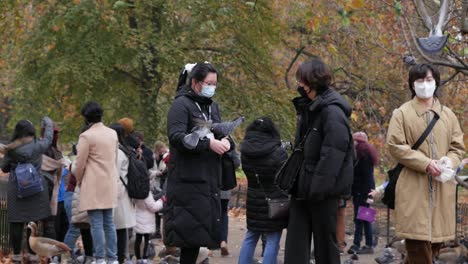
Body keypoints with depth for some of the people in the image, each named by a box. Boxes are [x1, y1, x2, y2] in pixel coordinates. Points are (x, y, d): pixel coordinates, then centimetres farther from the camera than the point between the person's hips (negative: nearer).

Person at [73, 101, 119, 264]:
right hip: (110, 185, 7)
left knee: (96, 224, -5)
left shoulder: (86, 136, -11)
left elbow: (80, 164, -8)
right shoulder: (113, 134, 9)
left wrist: (79, 181, 8)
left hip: (93, 186, -6)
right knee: (109, 223, 10)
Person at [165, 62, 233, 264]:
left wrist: (225, 141, -5)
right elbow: (176, 136, -17)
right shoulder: (181, 105, -6)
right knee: (189, 230, -9)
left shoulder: (213, 107, 18)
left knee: (200, 230, 7)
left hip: (209, 179, 7)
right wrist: (208, 143, -25)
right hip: (188, 178, -7)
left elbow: (222, 133, 20)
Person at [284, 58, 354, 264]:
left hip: (324, 190, -8)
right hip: (302, 188, 8)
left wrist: (319, 186, -24)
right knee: (295, 242, 3)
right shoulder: (307, 108, 14)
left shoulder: (332, 112, -15)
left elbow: (333, 153, -22)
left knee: (325, 240, 3)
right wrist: (294, 181, 16)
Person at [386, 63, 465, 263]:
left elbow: (458, 147, 15)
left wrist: (449, 161, -9)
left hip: (442, 188, 4)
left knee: (435, 242, 5)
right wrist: (426, 163, -16)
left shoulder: (448, 115, 14)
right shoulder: (402, 113, 2)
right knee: (418, 245, -10)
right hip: (414, 187, -4)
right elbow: (395, 145, -6)